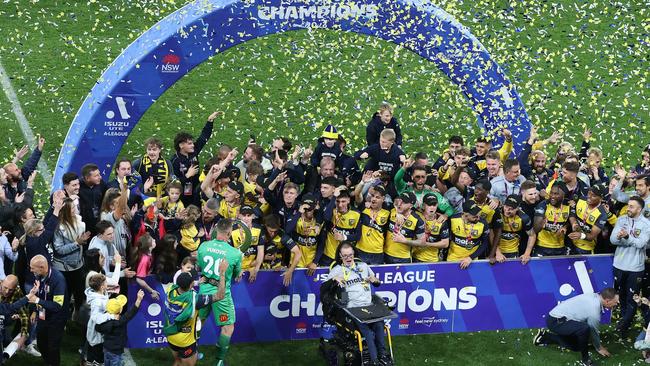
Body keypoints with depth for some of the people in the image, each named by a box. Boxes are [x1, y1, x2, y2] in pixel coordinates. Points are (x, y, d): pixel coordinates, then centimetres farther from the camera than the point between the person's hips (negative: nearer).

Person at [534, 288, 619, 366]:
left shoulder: (595, 297, 3)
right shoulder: (594, 309, -24)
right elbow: (593, 331, -8)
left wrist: (598, 344, 25)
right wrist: (599, 348, 10)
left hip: (557, 315, 10)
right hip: (556, 321, -10)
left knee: (576, 345, 21)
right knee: (584, 328, -32)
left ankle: (545, 336, 28)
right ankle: (585, 358, -12)